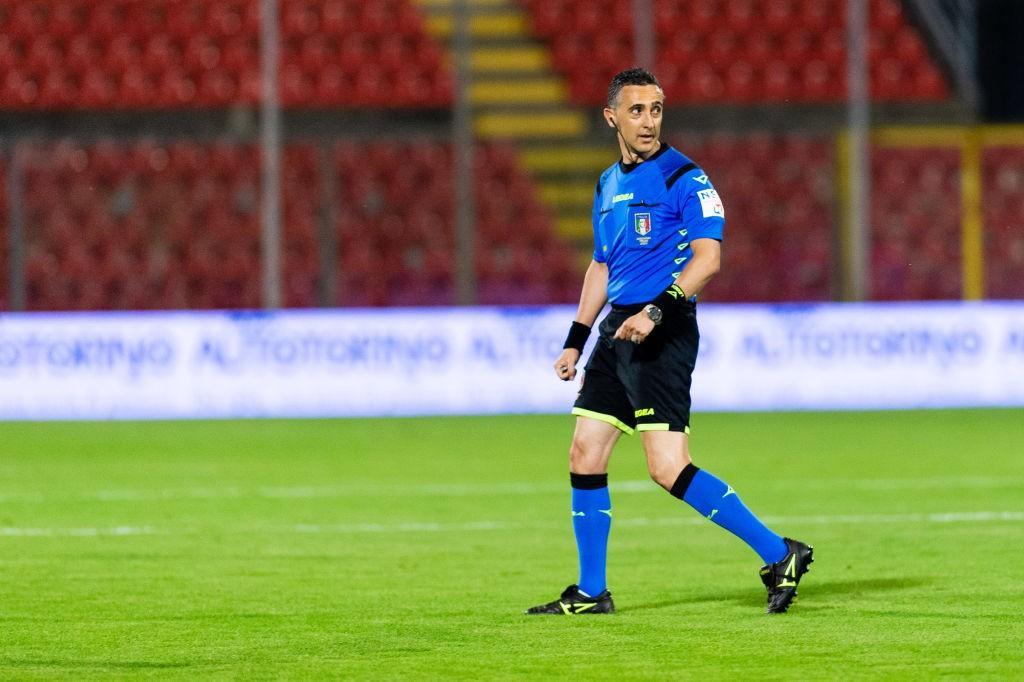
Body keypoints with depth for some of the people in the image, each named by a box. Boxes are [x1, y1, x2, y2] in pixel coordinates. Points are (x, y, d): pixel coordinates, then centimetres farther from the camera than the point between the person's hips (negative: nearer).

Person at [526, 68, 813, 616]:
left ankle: (779, 555, -9)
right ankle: (590, 593, 16)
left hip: (662, 335, -8)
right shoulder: (608, 185, 16)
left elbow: (707, 258, -17)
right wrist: (576, 340, 21)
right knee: (585, 455, 6)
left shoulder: (684, 178, -8)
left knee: (668, 469, -16)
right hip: (616, 333, 8)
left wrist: (655, 310, -27)